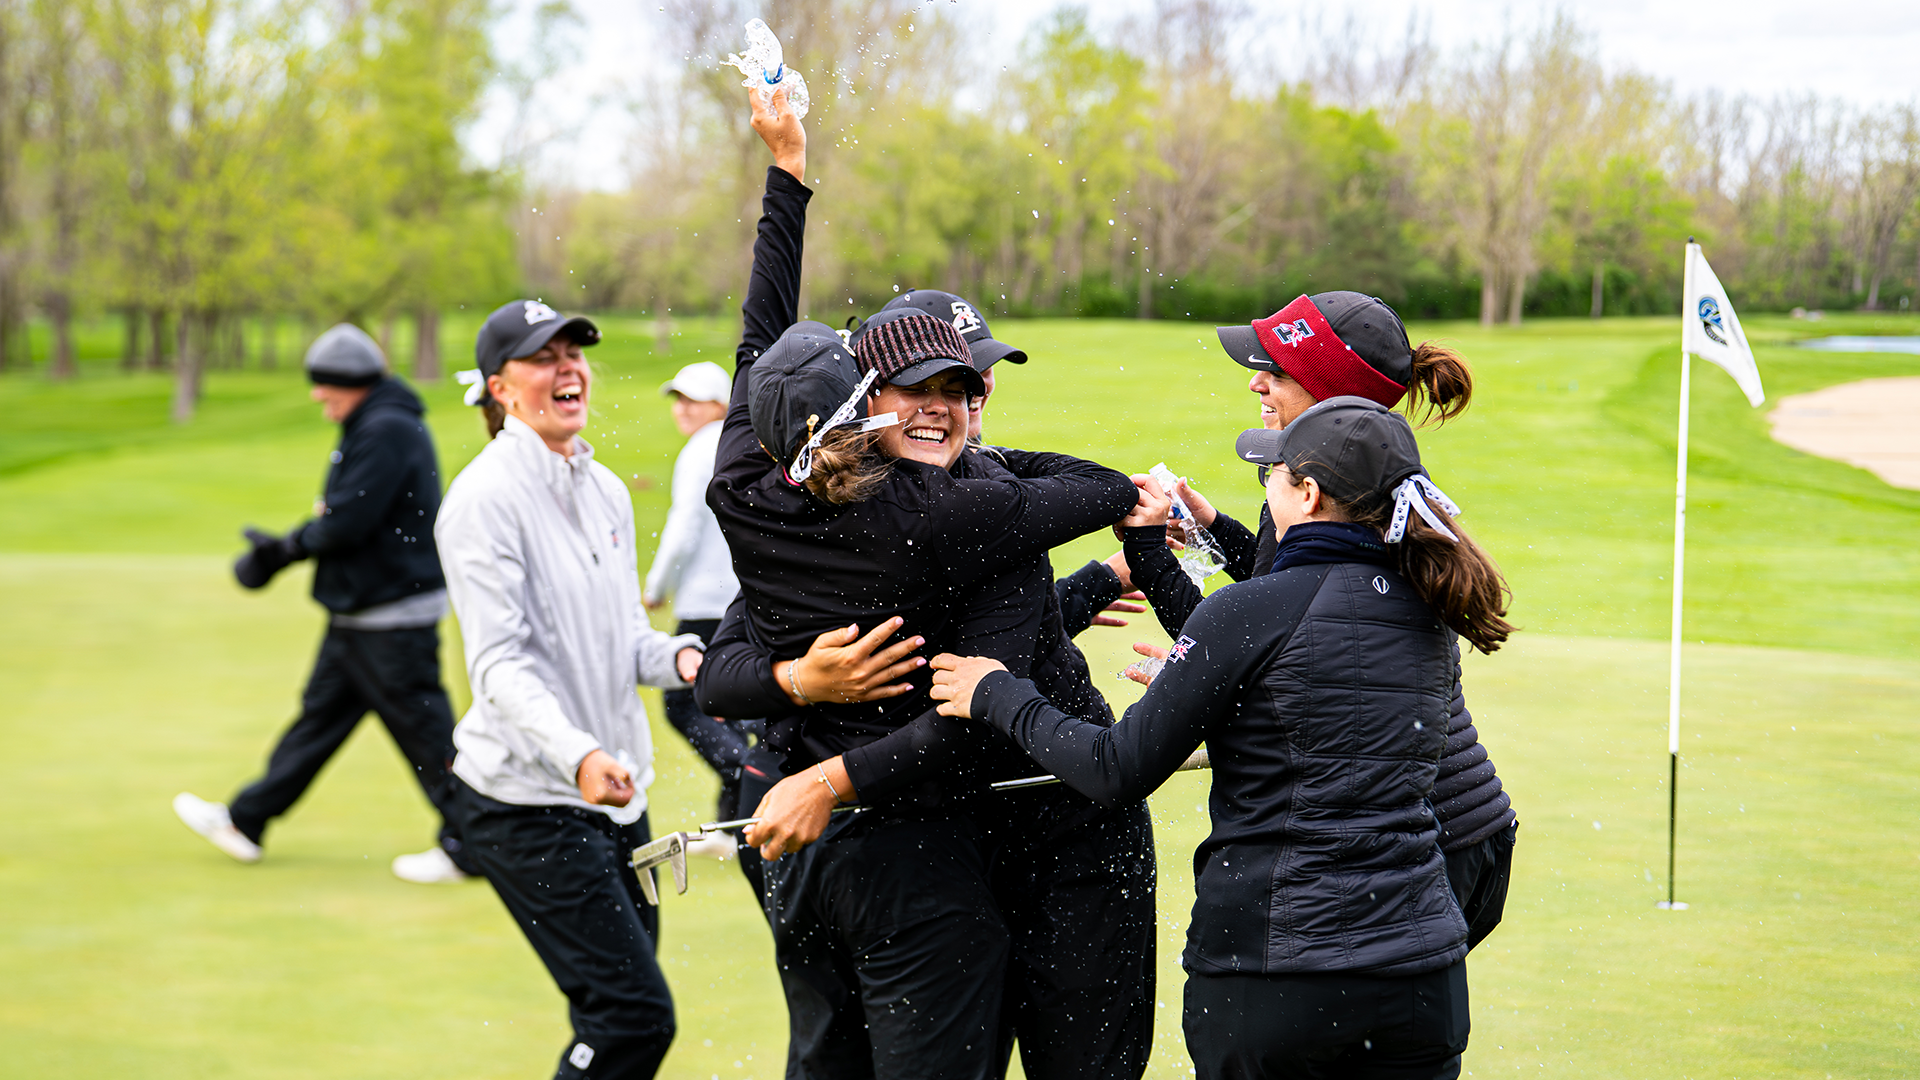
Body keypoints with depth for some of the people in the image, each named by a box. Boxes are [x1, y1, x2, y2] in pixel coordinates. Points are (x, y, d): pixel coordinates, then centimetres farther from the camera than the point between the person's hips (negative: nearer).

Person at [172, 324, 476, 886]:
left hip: (392, 619, -11)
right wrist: (283, 549, 1)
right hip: (360, 614, 11)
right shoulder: (370, 427, 14)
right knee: (321, 712, 16)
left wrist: (289, 545, -7)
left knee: (424, 730, -3)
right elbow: (344, 516, 16)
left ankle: (467, 847, 5)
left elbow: (348, 524, -24)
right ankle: (246, 822, 24)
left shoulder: (388, 431, -19)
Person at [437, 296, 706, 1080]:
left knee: (623, 1016, 9)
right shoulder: (485, 499, -13)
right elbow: (500, 664, -20)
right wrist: (577, 756, -36)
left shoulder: (606, 491, 12)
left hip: (616, 796, 8)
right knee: (636, 1014, -14)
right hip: (527, 801, -8)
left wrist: (678, 657, -5)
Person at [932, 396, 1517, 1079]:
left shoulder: (1249, 611, -11)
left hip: (1273, 973, -5)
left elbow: (1120, 772, -7)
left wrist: (998, 697, 7)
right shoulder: (1428, 615, 7)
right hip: (1421, 967, 5)